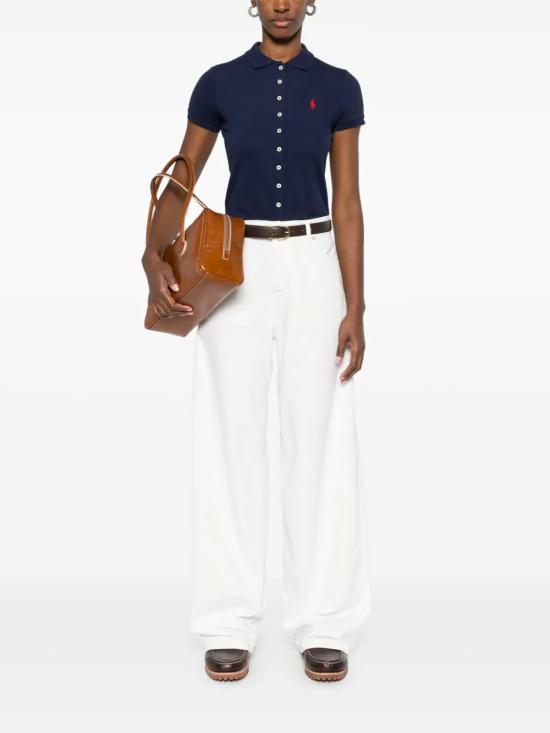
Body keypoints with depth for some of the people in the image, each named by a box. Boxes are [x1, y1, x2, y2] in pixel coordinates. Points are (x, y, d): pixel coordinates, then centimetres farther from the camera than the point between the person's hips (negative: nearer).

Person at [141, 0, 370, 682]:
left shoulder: (338, 87, 3)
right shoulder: (219, 83, 4)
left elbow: (347, 202, 1)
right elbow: (180, 183, 4)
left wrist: (355, 309, -6)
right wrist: (153, 254, -16)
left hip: (313, 268, 0)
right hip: (235, 269, 1)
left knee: (319, 441, 1)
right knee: (231, 441, 2)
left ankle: (322, 624, 13)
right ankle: (230, 624, 14)